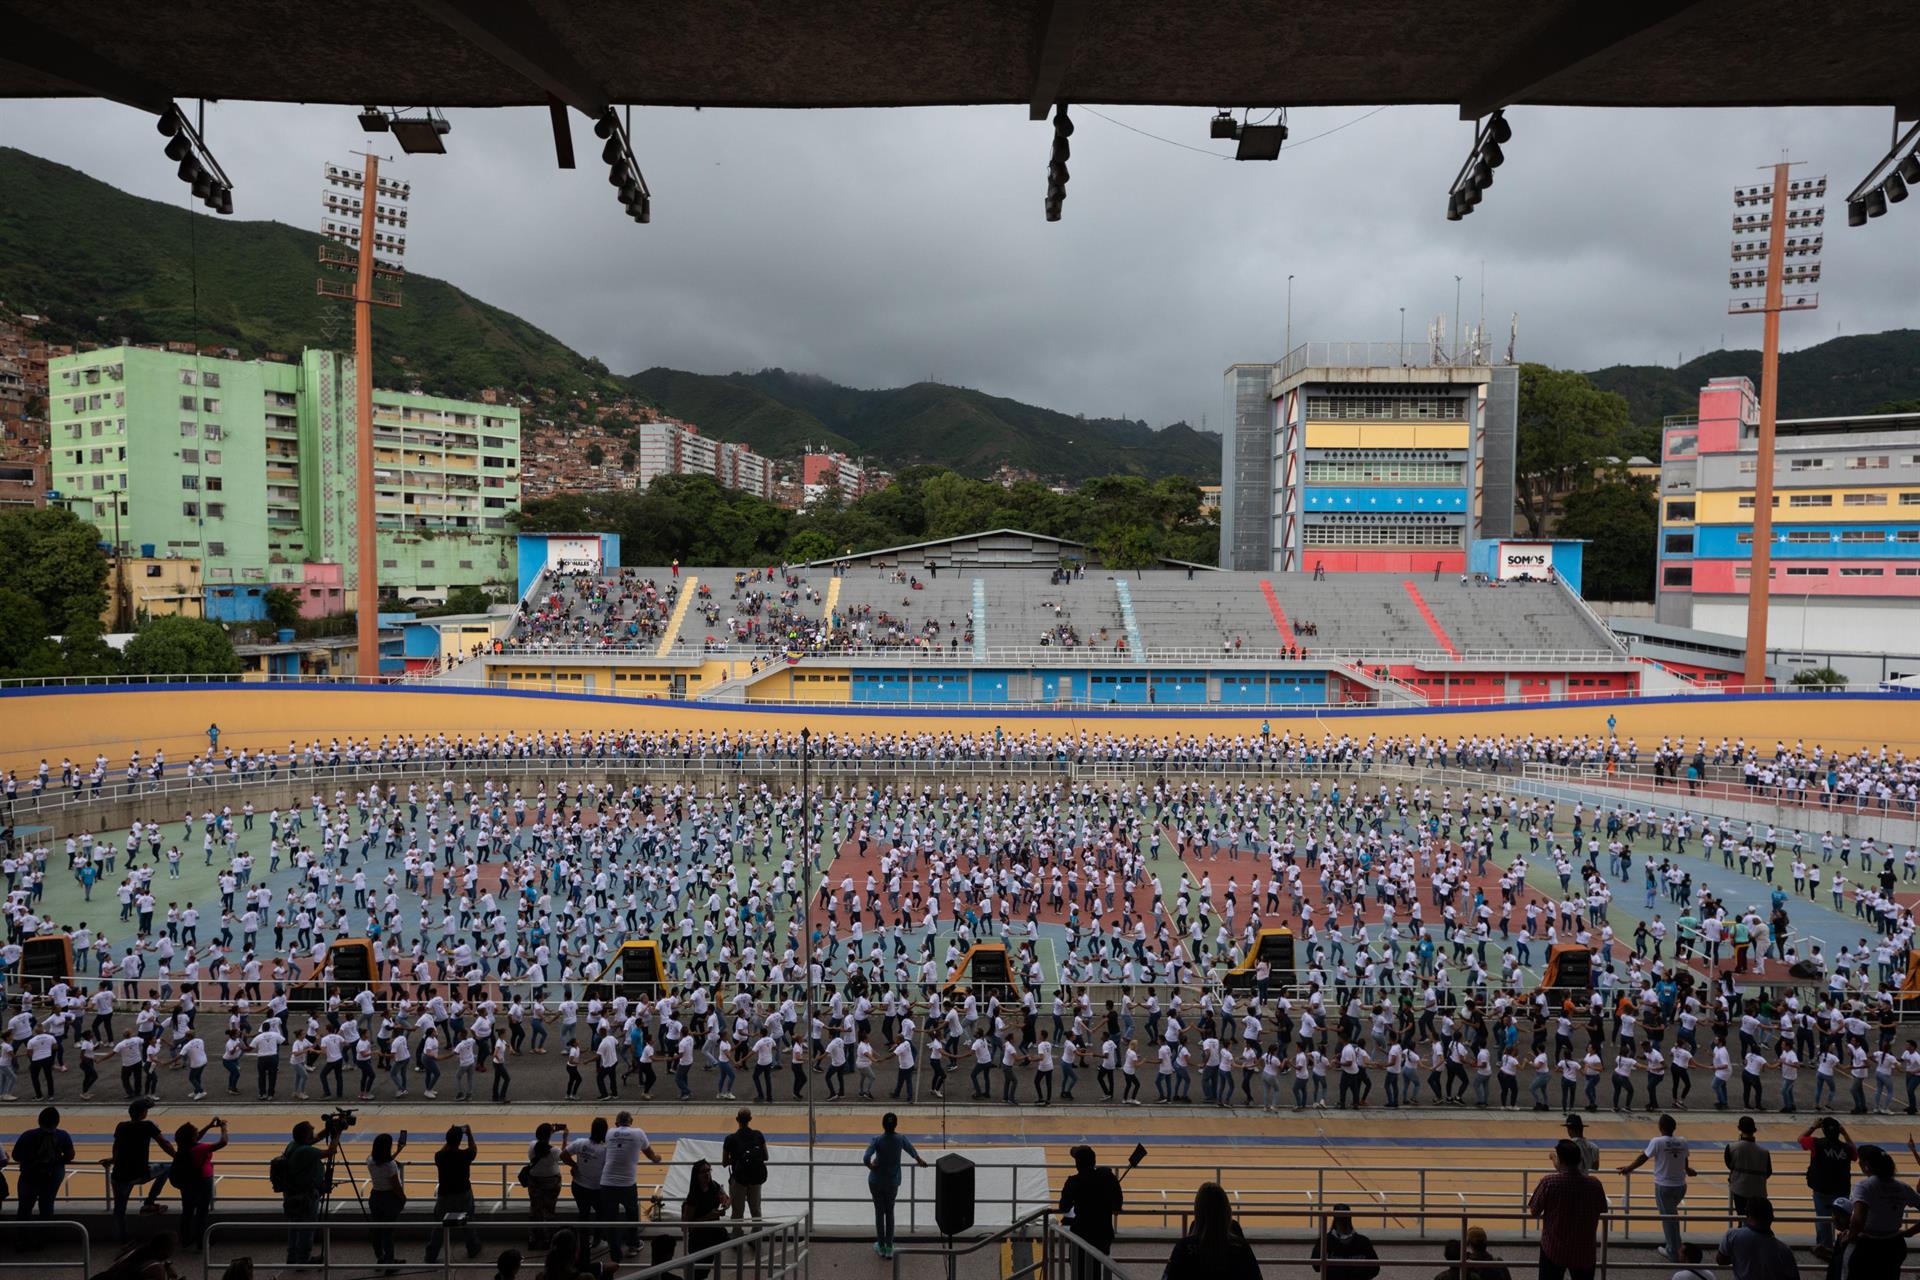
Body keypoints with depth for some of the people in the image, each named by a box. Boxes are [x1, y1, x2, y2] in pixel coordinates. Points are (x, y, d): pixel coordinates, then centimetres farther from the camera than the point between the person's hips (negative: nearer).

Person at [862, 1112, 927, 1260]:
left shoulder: (877, 1140, -19)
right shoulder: (900, 1139, -10)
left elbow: (866, 1159, -29)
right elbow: (912, 1150, 9)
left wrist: (871, 1166, -7)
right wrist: (919, 1161, 29)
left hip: (876, 1181, -2)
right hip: (893, 1182, 2)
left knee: (879, 1212, 13)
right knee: (890, 1212, 16)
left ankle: (881, 1247, 23)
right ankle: (889, 1248, 20)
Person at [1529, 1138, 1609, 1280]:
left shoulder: (1549, 1182, -18)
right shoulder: (1594, 1184, -10)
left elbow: (1534, 1212, -8)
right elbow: (1601, 1211, 7)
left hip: (1554, 1250, -2)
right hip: (1585, 1251, 2)